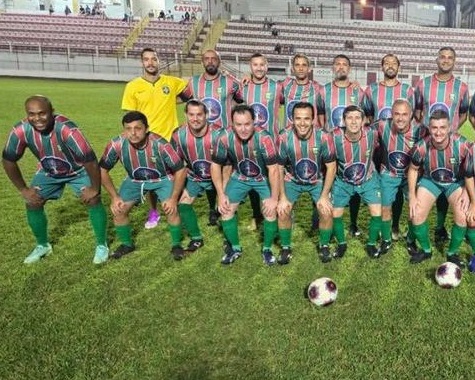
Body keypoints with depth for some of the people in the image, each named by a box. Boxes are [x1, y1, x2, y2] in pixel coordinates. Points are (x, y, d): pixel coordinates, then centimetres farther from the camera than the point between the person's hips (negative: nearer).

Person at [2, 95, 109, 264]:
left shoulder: (67, 129, -41)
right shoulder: (20, 131, -28)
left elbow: (90, 160, -34)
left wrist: (95, 189, -24)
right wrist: (23, 189, -6)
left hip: (79, 170, -4)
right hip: (48, 172, 4)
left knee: (93, 200, -18)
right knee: (32, 203, -3)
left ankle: (102, 245, 1)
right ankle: (43, 245, 20)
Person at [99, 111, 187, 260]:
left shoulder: (160, 144, -34)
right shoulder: (116, 144, -27)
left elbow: (180, 170, -22)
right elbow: (102, 170, -11)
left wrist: (173, 198, -24)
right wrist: (114, 197, -14)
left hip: (163, 179, -3)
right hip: (134, 180, 3)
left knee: (171, 209, -21)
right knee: (118, 210, -7)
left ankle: (176, 244, 5)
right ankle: (127, 244, 19)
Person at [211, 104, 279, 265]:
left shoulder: (263, 138, -34)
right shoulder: (224, 138, -26)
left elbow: (273, 169, -26)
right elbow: (216, 166, -11)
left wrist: (274, 198, -24)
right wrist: (221, 195, -13)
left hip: (264, 178, -2)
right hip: (239, 177, 3)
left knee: (270, 210, -16)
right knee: (225, 209, -4)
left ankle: (267, 248, 9)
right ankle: (235, 248, 18)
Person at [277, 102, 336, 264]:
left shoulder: (323, 137, -26)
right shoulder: (284, 138, -25)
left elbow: (331, 167, -14)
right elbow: (279, 168, -12)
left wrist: (324, 196, -17)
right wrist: (282, 197, -14)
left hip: (318, 180, 0)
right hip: (292, 180, 0)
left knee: (326, 211, -16)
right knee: (282, 211, -16)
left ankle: (324, 246, 11)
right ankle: (286, 248, 8)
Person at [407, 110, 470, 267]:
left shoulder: (462, 144, -29)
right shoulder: (422, 147, -27)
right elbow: (413, 169, -6)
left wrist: (466, 192, -19)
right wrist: (412, 196, -9)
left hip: (456, 182, -1)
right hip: (430, 181, 1)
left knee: (463, 217, -19)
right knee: (416, 216, -12)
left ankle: (452, 253, 9)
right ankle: (426, 250, 17)